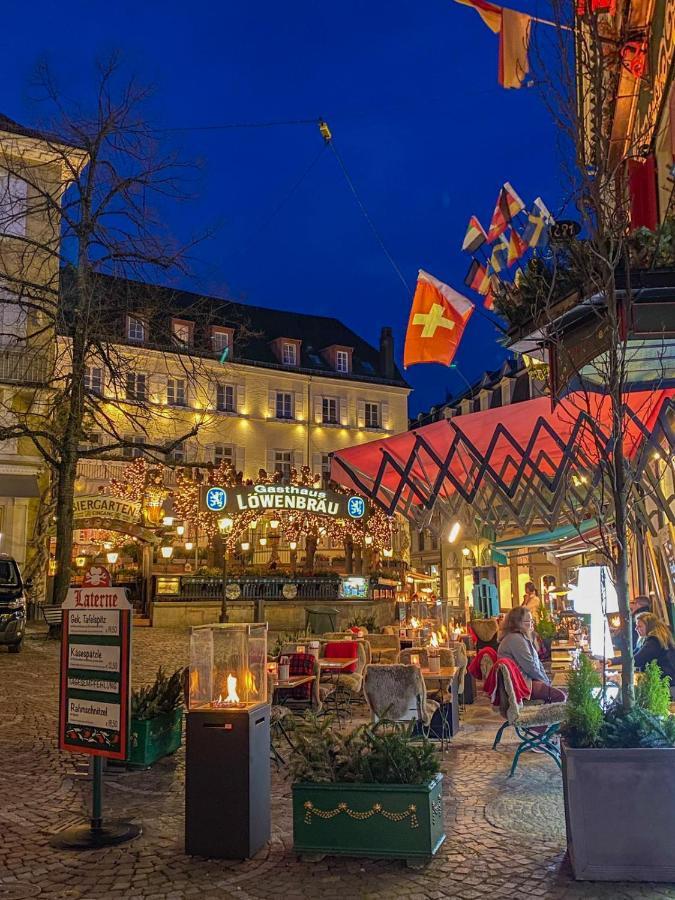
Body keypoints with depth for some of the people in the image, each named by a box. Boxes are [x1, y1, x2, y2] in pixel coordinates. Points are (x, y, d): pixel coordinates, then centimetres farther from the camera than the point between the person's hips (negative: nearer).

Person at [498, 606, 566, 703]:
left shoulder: (523, 637, 17)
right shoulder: (515, 639, -17)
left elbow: (537, 663, 17)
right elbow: (530, 667, -19)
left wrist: (547, 681, 6)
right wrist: (546, 681, -5)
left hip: (526, 679, 11)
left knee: (564, 693, 2)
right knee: (560, 696, -19)